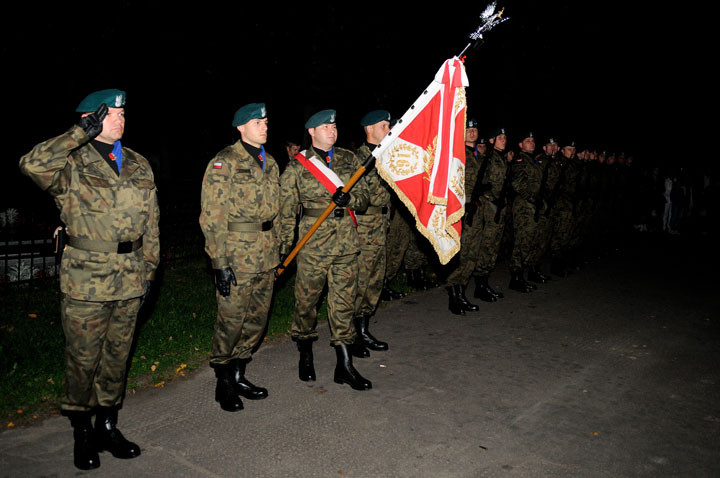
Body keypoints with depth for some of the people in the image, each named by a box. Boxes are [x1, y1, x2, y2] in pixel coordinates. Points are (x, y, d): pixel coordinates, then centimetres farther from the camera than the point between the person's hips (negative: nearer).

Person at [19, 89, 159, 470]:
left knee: (117, 357, 15)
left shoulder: (139, 166, 11)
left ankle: (107, 426, 31)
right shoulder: (72, 165, -5)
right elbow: (32, 164, -28)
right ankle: (82, 433, 25)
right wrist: (83, 133, -21)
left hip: (129, 280, 5)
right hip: (86, 280, -4)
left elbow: (151, 223, 13)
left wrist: (149, 268, 10)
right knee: (82, 360, 7)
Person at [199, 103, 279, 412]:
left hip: (265, 257, 7)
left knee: (257, 319, 13)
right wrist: (220, 261, -17)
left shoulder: (269, 163, 14)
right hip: (236, 257, -7)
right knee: (231, 321, 0)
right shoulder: (224, 163, -8)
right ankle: (224, 383, 18)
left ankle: (239, 375, 28)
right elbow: (212, 216, -12)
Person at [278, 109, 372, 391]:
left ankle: (345, 366, 14)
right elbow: (287, 211, 3)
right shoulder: (297, 167, 1)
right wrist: (284, 247, -1)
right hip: (313, 243, -2)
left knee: (344, 303, 6)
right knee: (306, 300, 6)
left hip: (346, 241, 3)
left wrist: (349, 198, -14)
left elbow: (364, 198, 9)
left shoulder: (349, 160, 10)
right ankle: (305, 355, 30)